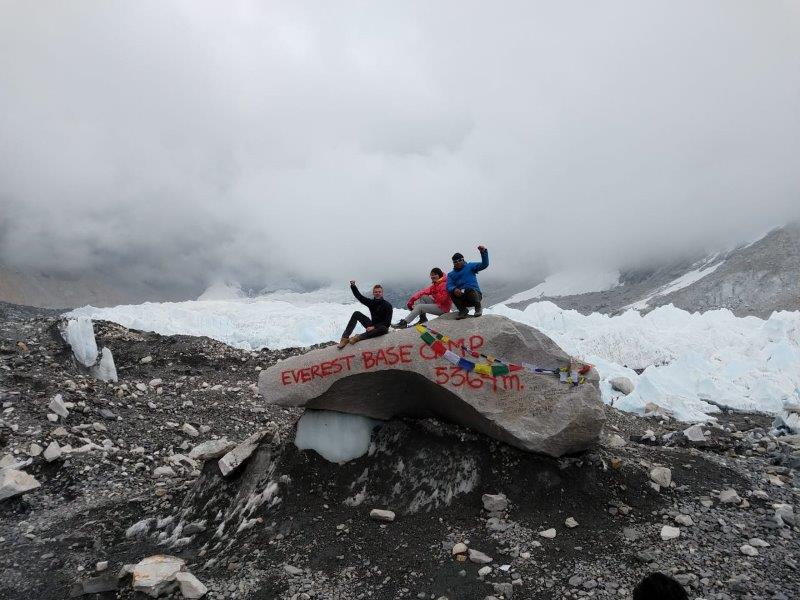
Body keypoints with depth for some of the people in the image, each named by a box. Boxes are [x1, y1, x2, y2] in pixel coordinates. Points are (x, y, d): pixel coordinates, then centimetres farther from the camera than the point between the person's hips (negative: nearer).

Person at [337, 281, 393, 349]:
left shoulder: (387, 306, -13)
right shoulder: (371, 302, 4)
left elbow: (387, 322, -19)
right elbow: (359, 296, -3)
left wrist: (374, 327, -26)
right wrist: (353, 286, -18)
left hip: (381, 327, -5)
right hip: (372, 326, 5)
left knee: (384, 329, -43)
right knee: (356, 314, -9)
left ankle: (358, 338, -33)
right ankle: (345, 338, -18)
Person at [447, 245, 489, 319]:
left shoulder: (470, 266, 11)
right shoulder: (451, 274, 16)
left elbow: (484, 264, -1)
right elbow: (449, 286, -2)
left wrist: (483, 252, -17)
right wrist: (454, 289, -27)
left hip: (475, 295, -2)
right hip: (462, 298, 2)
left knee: (470, 290, -35)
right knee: (452, 292, -26)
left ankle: (478, 307, -7)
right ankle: (463, 310, -7)